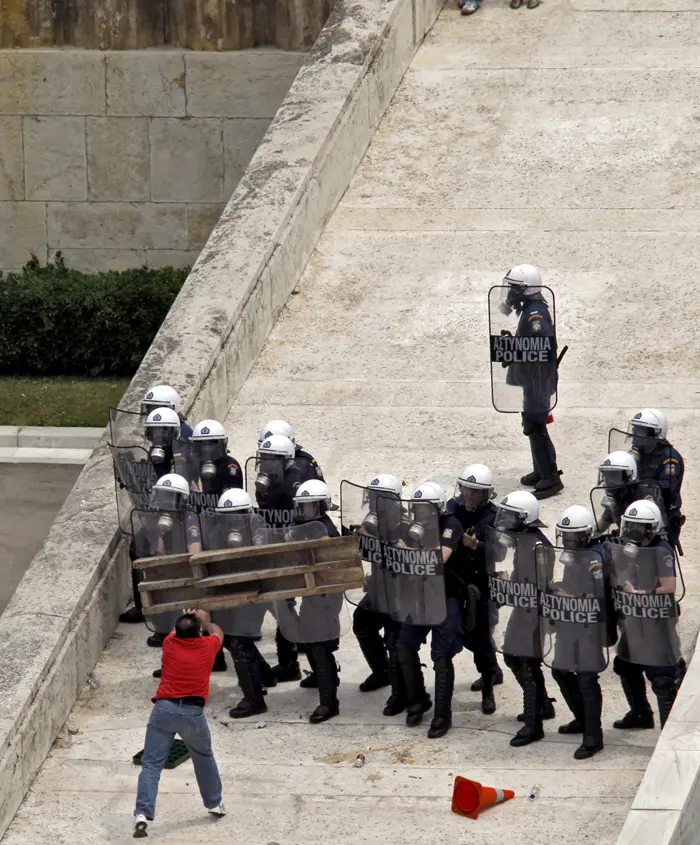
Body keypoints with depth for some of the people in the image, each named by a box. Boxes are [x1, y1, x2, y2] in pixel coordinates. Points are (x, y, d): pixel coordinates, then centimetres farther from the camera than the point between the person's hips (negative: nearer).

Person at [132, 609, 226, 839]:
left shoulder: (170, 644, 8)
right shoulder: (207, 646, 6)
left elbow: (175, 632, 36)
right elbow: (217, 632, 32)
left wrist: (185, 619, 53)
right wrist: (204, 620, 51)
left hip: (164, 708, 0)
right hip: (193, 712, 0)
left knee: (152, 764, -3)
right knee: (204, 758, 26)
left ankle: (142, 814, -18)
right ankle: (214, 803, 39)